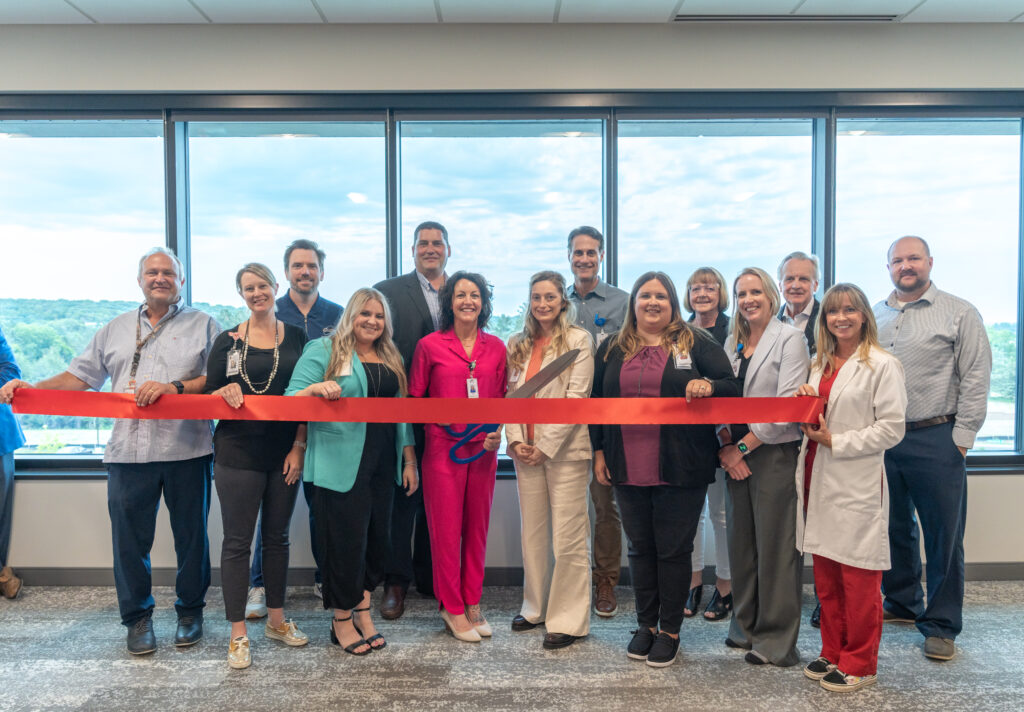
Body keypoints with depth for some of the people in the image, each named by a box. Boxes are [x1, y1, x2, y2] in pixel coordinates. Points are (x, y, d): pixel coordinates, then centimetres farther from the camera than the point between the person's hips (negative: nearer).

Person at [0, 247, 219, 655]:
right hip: (129, 450, 3)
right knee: (129, 538, 6)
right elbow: (80, 376, 15)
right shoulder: (116, 330, 18)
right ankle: (137, 617, 24)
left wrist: (175, 387, -16)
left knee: (191, 535, 7)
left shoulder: (203, 325, 6)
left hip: (186, 449, -2)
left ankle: (191, 611, 25)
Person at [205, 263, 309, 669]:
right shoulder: (228, 341, 3)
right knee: (237, 541, 3)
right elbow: (209, 397, 4)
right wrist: (227, 391, -18)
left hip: (285, 453, 2)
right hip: (237, 455, -2)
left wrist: (299, 446, -3)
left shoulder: (296, 337, 5)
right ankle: (238, 633, 13)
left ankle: (276, 620, 28)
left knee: (277, 537, 13)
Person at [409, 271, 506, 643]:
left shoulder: (496, 347, 6)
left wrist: (498, 431, -2)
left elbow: (501, 398, 13)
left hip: (483, 448, 3)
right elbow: (413, 398, 3)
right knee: (446, 528, 3)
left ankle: (472, 604, 25)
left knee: (477, 528, 11)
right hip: (443, 446, -3)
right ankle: (453, 609, 17)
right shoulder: (430, 345, -3)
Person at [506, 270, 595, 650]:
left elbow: (576, 398, -10)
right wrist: (516, 439, -4)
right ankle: (536, 607, 27)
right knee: (532, 533, 13)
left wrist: (545, 446, -12)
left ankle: (568, 619, 10)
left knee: (568, 537, -2)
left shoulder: (578, 340, -3)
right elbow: (509, 394, 10)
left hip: (564, 449, -5)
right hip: (526, 451, 5)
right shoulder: (517, 345, 12)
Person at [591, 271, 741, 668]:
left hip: (680, 469, -3)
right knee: (640, 547, 13)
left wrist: (709, 386, -22)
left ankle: (670, 631, 22)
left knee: (673, 549, 6)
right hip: (628, 468, 3)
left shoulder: (696, 343, 2)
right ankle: (646, 624, 29)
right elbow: (596, 400, 15)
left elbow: (733, 389, 0)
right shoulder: (613, 349, 11)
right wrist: (598, 451, 9)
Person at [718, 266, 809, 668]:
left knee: (775, 546, -1)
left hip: (775, 453, -5)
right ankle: (746, 627, 25)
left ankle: (777, 641, 11)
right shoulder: (732, 342, 13)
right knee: (741, 541, 10)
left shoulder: (789, 338, -5)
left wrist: (743, 446, -12)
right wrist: (726, 447, -3)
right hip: (736, 456, 6)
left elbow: (788, 404, -13)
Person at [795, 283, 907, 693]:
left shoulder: (882, 365, -6)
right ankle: (833, 654, 28)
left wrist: (835, 441, -13)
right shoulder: (819, 364, 14)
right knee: (826, 576, 13)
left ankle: (859, 665, 18)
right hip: (818, 480, 6)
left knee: (858, 579, 2)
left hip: (856, 485, -6)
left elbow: (891, 428, -11)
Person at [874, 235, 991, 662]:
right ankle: (901, 604, 33)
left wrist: (961, 439, -9)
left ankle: (940, 625, 17)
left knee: (943, 535, 4)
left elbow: (975, 381, -5)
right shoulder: (874, 317, 11)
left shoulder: (959, 314, -1)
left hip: (935, 439, -4)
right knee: (895, 529, 15)